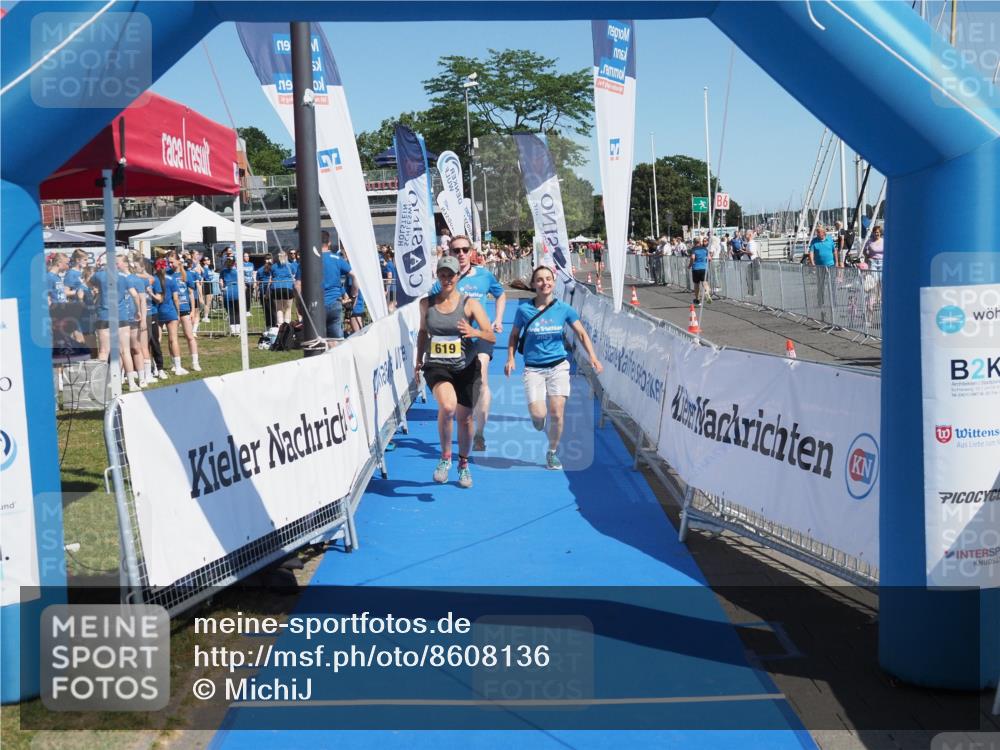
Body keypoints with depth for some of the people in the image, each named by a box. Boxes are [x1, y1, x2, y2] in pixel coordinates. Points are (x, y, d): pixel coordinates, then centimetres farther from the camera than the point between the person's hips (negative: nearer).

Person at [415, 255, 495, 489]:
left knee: (465, 418, 9)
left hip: (465, 367, 1)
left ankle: (463, 464, 35)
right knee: (447, 406, -29)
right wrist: (419, 358, 17)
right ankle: (445, 457, -7)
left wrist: (474, 332, -30)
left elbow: (492, 337, -10)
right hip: (436, 366, 0)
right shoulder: (426, 303, 3)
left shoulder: (469, 304, -5)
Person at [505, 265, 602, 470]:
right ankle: (540, 426, 25)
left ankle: (552, 452, 19)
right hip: (533, 369, -1)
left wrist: (593, 358, -4)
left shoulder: (564, 308, -2)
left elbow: (581, 334, 6)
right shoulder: (524, 310, -4)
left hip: (558, 366, 1)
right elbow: (514, 335, 9)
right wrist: (510, 358, -4)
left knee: (556, 413, -6)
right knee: (538, 413, -16)